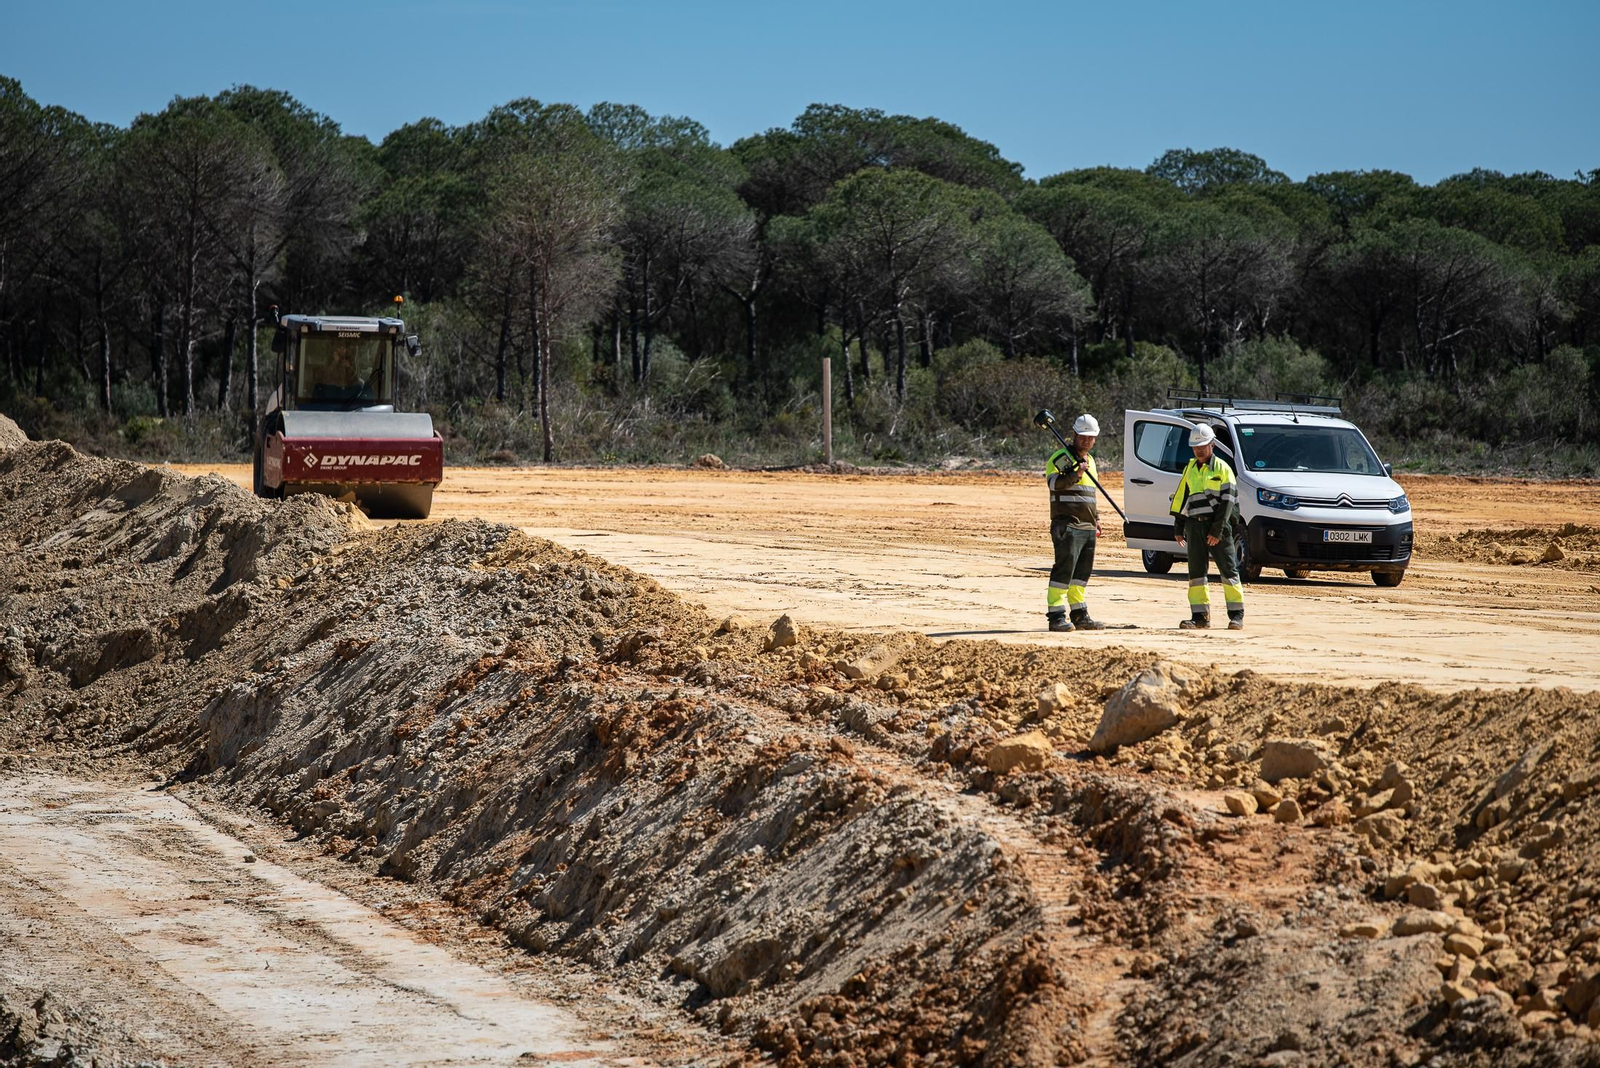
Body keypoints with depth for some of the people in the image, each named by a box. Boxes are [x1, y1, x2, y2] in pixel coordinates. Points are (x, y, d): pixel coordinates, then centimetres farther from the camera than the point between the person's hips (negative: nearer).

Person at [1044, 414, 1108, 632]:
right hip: (1067, 525, -8)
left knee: (1082, 572, 11)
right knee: (1064, 569, -12)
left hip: (1087, 526, 8)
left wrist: (1096, 518, 26)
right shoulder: (1061, 458, -6)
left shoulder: (1089, 461, 21)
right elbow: (1054, 482, -22)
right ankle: (1056, 616, -13)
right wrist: (1076, 473, -31)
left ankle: (1080, 615, 17)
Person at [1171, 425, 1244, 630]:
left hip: (1217, 525, -6)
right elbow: (1181, 498, 18)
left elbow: (1227, 501, -9)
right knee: (1196, 572, 3)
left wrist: (1217, 530, -15)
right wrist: (1178, 528, 12)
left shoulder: (1222, 469, -3)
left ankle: (1237, 615, -1)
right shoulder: (1190, 469, 15)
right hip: (1194, 526, 6)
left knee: (1228, 569, -4)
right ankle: (1200, 616, 6)